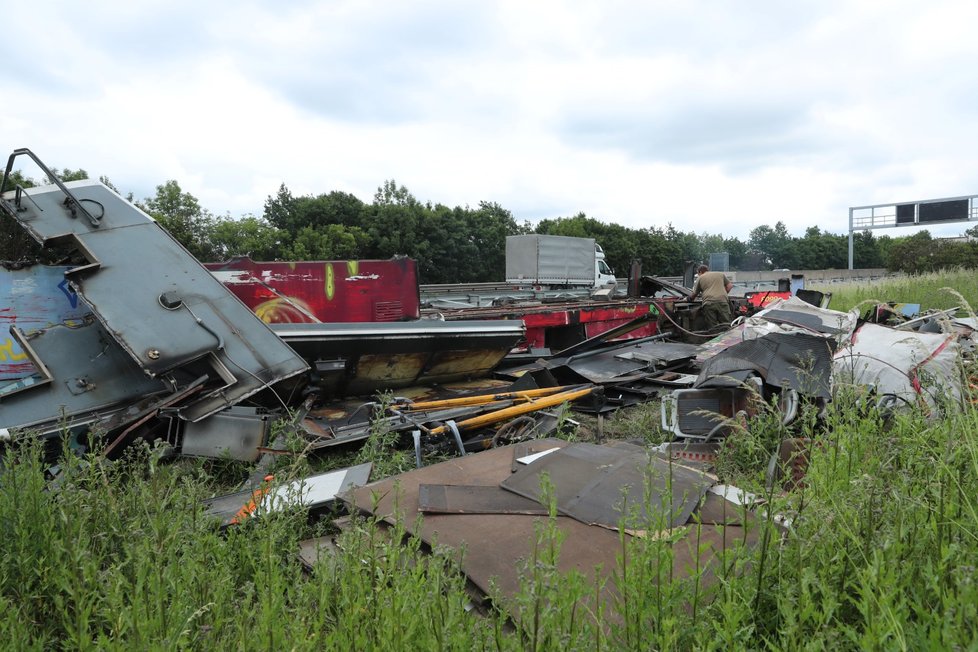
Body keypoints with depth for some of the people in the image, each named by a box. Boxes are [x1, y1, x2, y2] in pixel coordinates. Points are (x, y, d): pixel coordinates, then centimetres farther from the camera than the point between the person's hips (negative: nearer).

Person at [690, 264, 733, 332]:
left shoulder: (700, 278, 20)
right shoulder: (721, 274, 26)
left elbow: (695, 294, 23)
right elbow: (730, 286, 21)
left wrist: (690, 298, 44)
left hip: (708, 304, -1)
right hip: (722, 301, 2)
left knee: (712, 329, -3)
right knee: (727, 326, -1)